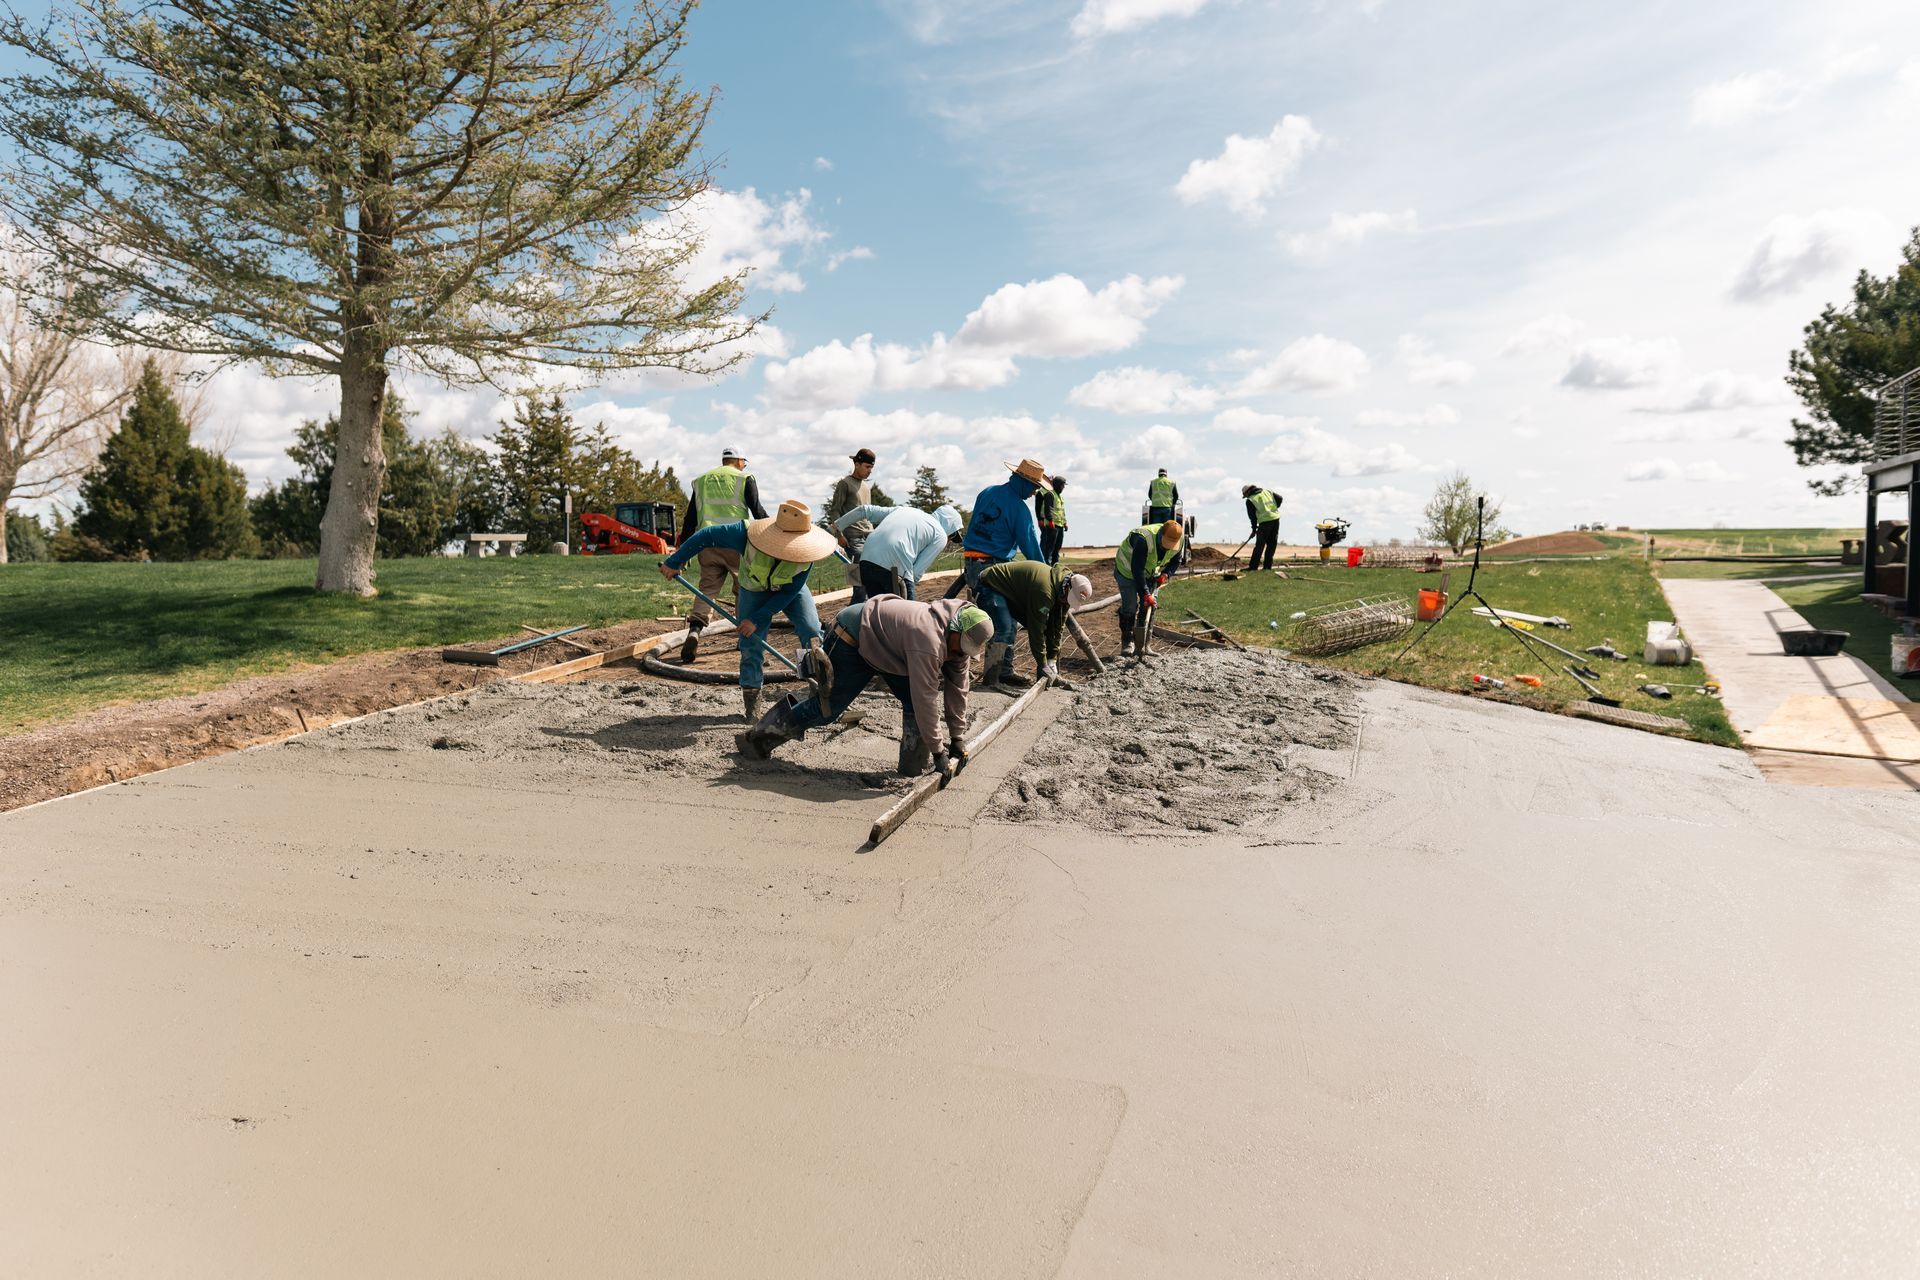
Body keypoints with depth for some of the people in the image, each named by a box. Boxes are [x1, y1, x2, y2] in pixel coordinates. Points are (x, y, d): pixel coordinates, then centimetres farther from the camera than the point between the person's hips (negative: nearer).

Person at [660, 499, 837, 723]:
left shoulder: (805, 550, -34)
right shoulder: (746, 533, -39)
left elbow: (790, 593, -25)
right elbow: (706, 536, -25)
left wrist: (757, 619, -26)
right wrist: (674, 562, -17)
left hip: (790, 590, 0)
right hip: (754, 589, 0)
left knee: (812, 632, -18)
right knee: (751, 643, -7)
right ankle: (751, 700, 6)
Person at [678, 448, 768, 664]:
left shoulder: (701, 480, 19)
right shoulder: (745, 478, 5)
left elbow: (690, 518, 17)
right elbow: (757, 511, -3)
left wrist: (683, 550, 19)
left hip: (707, 542, 3)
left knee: (707, 588, 3)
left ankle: (694, 631, -19)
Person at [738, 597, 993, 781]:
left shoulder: (958, 639, -10)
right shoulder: (929, 641, -38)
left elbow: (957, 689, -2)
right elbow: (926, 700, -36)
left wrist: (958, 739, -2)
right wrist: (938, 751, -29)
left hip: (886, 648, 8)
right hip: (852, 639, -8)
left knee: (913, 700, -7)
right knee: (828, 707, -4)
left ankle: (915, 762, 6)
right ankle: (759, 737, 12)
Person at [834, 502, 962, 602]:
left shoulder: (904, 509, 28)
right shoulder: (940, 536, 10)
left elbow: (866, 510, 27)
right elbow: (918, 571, 1)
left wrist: (839, 524, 36)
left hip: (866, 561, 6)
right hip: (895, 568, -6)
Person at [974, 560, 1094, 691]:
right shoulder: (1044, 590, -34)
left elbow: (1057, 627, 1)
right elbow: (1037, 628, -29)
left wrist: (1052, 660, -2)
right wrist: (1043, 665, -21)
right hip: (989, 587, -10)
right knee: (1003, 629, -25)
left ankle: (1005, 673, 14)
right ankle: (990, 680, -22)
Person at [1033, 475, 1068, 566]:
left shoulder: (1059, 496, 22)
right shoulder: (1049, 494, -7)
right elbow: (1047, 508, -17)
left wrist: (1065, 522, 21)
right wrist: (1050, 520, -24)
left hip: (1060, 525, 10)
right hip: (1052, 524, -10)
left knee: (1057, 547, 12)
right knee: (1049, 546, -11)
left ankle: (1055, 564, 17)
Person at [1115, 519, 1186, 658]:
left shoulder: (1180, 540, -21)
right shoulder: (1143, 539, -41)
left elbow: (1175, 560, 2)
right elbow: (1137, 569, -39)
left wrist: (1165, 573, -15)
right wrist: (1145, 594, -41)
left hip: (1152, 573, 5)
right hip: (1128, 570, -5)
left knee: (1149, 607, -2)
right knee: (1129, 607, -9)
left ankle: (1144, 645, 5)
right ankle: (1127, 643, 5)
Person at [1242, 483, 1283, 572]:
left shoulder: (1250, 500, 0)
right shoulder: (1267, 491, 13)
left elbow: (1252, 516, 1)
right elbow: (1280, 499, 8)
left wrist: (1254, 529, 10)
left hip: (1265, 522, -5)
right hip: (1276, 519, 5)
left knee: (1259, 545, -2)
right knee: (1272, 544, 11)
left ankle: (1253, 566, -5)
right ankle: (1268, 566, 12)